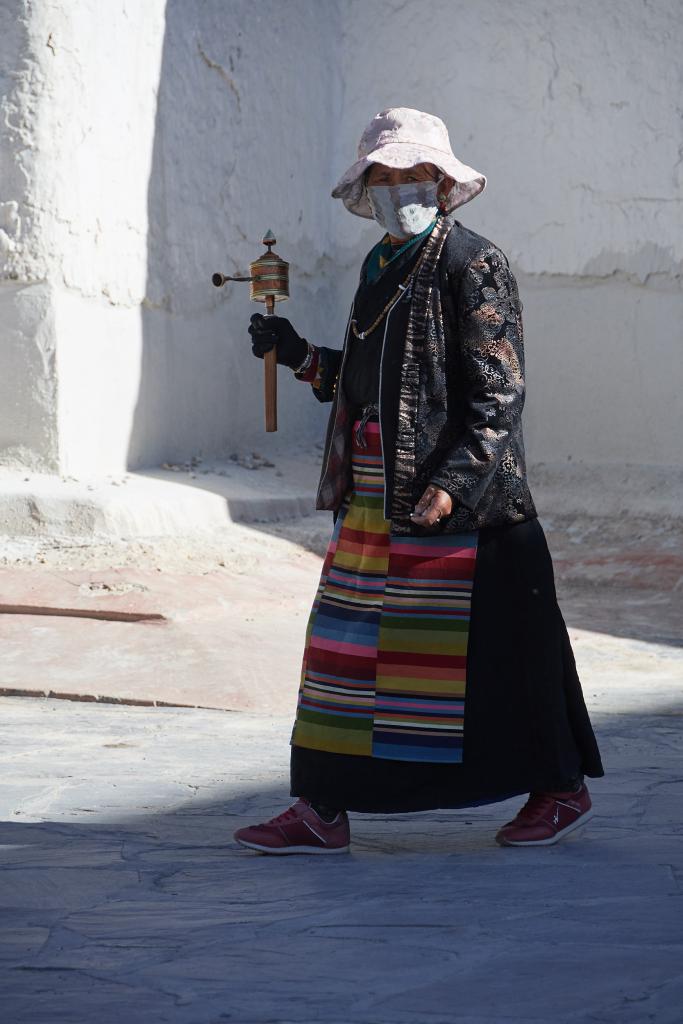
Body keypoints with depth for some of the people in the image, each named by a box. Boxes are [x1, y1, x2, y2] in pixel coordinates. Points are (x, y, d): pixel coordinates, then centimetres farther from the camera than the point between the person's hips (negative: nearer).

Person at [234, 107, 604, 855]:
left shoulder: (473, 267, -9)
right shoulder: (380, 267, 15)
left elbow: (499, 395, -15)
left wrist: (452, 484, -23)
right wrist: (299, 357, 13)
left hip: (458, 494, -8)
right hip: (373, 497, 8)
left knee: (494, 647, 0)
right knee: (349, 638, 6)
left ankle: (561, 789, 16)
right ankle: (323, 809, 10)